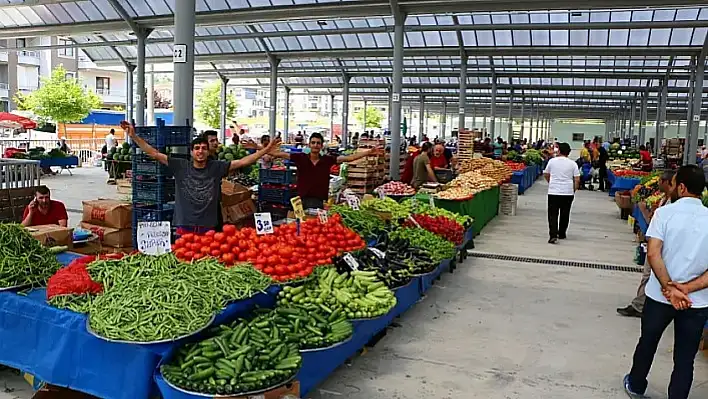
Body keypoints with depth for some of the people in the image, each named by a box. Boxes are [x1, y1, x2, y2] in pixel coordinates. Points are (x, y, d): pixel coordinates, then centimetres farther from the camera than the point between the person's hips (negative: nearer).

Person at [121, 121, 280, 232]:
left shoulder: (216, 167, 2)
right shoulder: (180, 166, 1)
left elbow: (242, 162, -1)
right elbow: (154, 154, 1)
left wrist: (265, 150, -7)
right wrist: (134, 136, -4)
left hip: (208, 227, 1)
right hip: (184, 226, 0)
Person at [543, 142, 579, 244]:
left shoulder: (552, 161, 0)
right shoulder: (573, 164, -1)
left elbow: (546, 174, 13)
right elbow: (577, 179, -3)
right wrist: (574, 190, 12)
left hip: (553, 191, -1)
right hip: (568, 192, 1)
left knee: (553, 215, -1)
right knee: (565, 214, 15)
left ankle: (553, 235, -17)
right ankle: (562, 234, 27)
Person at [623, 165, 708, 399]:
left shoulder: (665, 212, -11)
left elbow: (653, 254, -18)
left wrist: (669, 288, -17)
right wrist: (688, 288, -15)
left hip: (659, 295, 0)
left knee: (647, 342, 21)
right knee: (685, 358, 13)